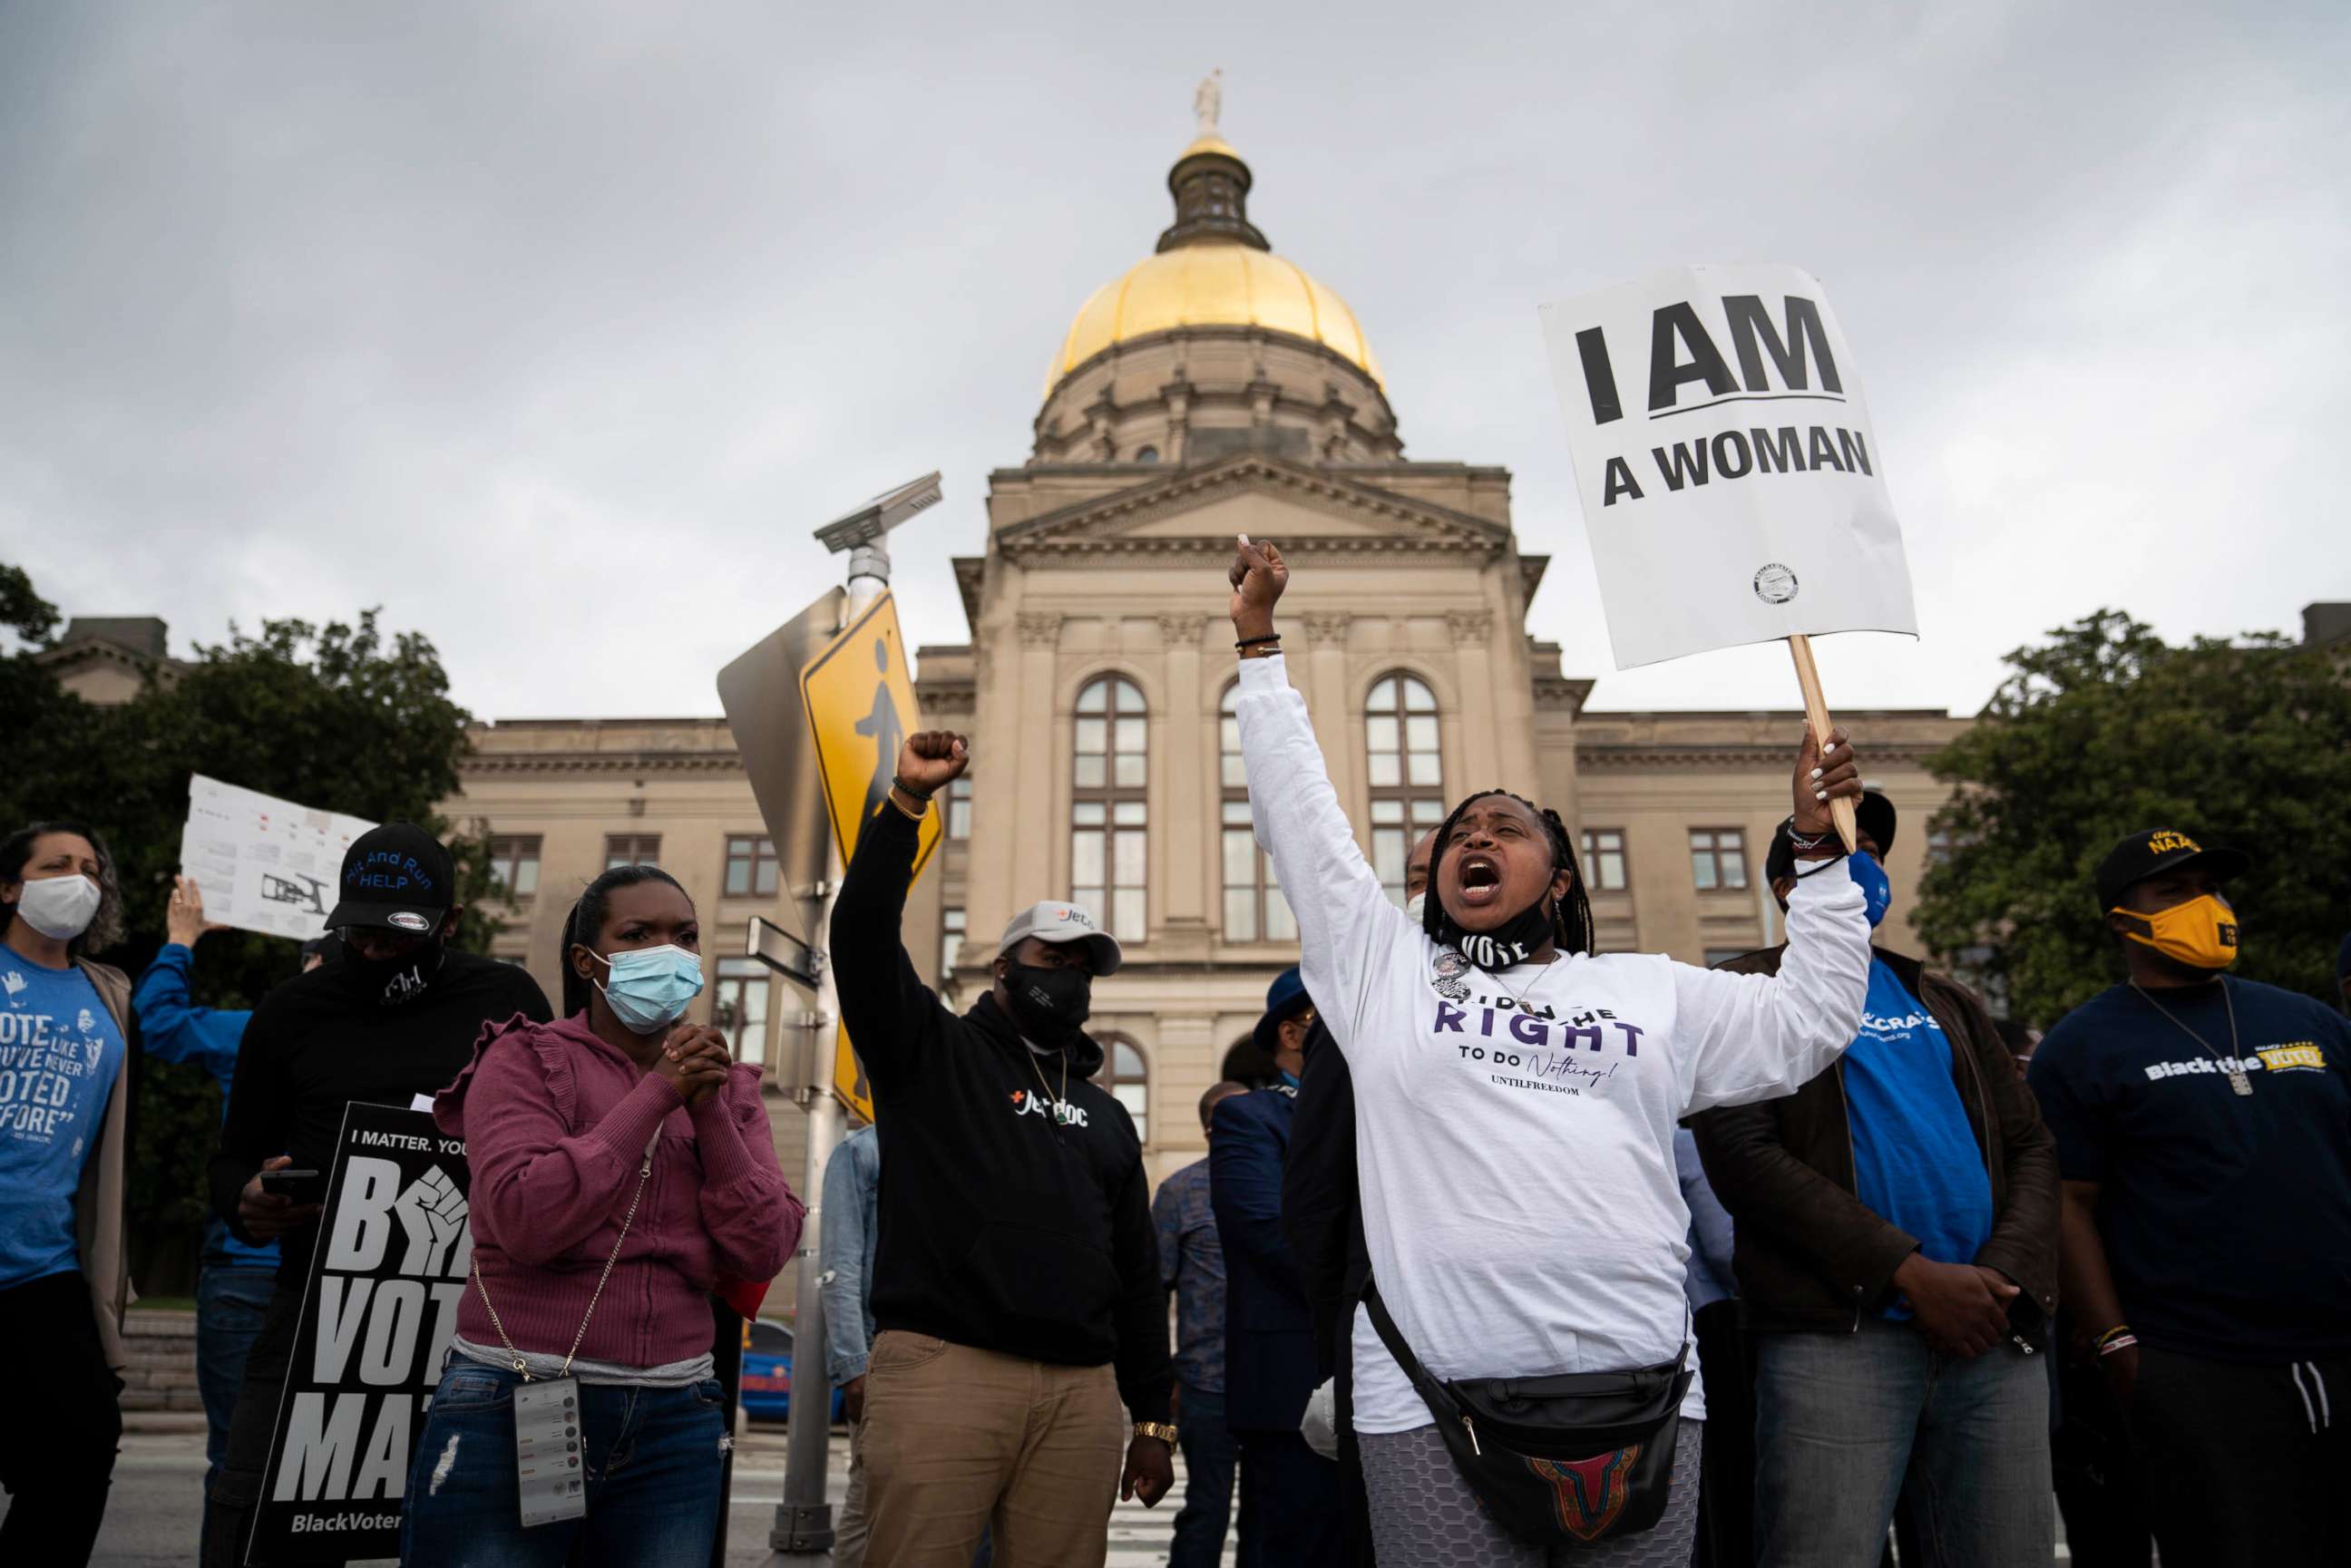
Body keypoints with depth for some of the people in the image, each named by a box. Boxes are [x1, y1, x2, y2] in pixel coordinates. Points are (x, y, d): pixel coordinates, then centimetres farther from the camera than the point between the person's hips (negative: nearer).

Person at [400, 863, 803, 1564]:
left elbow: (764, 1251, -3)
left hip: (675, 1421, 4)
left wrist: (709, 1113, -12)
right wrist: (655, 1094, -16)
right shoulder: (524, 1059, -4)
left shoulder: (727, 1086, 7)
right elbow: (525, 1220, -19)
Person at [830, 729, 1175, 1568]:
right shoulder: (932, 1051, 9)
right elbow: (863, 932, -7)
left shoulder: (1106, 1115, 22)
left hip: (1083, 1389, 4)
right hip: (942, 1367, -4)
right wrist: (908, 802, -15)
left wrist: (1153, 1418, 17)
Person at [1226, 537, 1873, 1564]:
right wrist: (1258, 642, 15)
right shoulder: (1384, 971, 12)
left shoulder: (1650, 989, 19)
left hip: (1640, 1392, 2)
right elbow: (1298, 818, 12)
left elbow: (1810, 1018, 22)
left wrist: (1819, 846, 19)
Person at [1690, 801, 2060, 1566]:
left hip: (1992, 1334, 5)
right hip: (1836, 1334, -5)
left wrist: (2007, 1277, -3)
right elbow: (1743, 1156, -8)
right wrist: (1909, 1271, -13)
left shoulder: (1948, 1002, 22)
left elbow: (2030, 1144, 16)